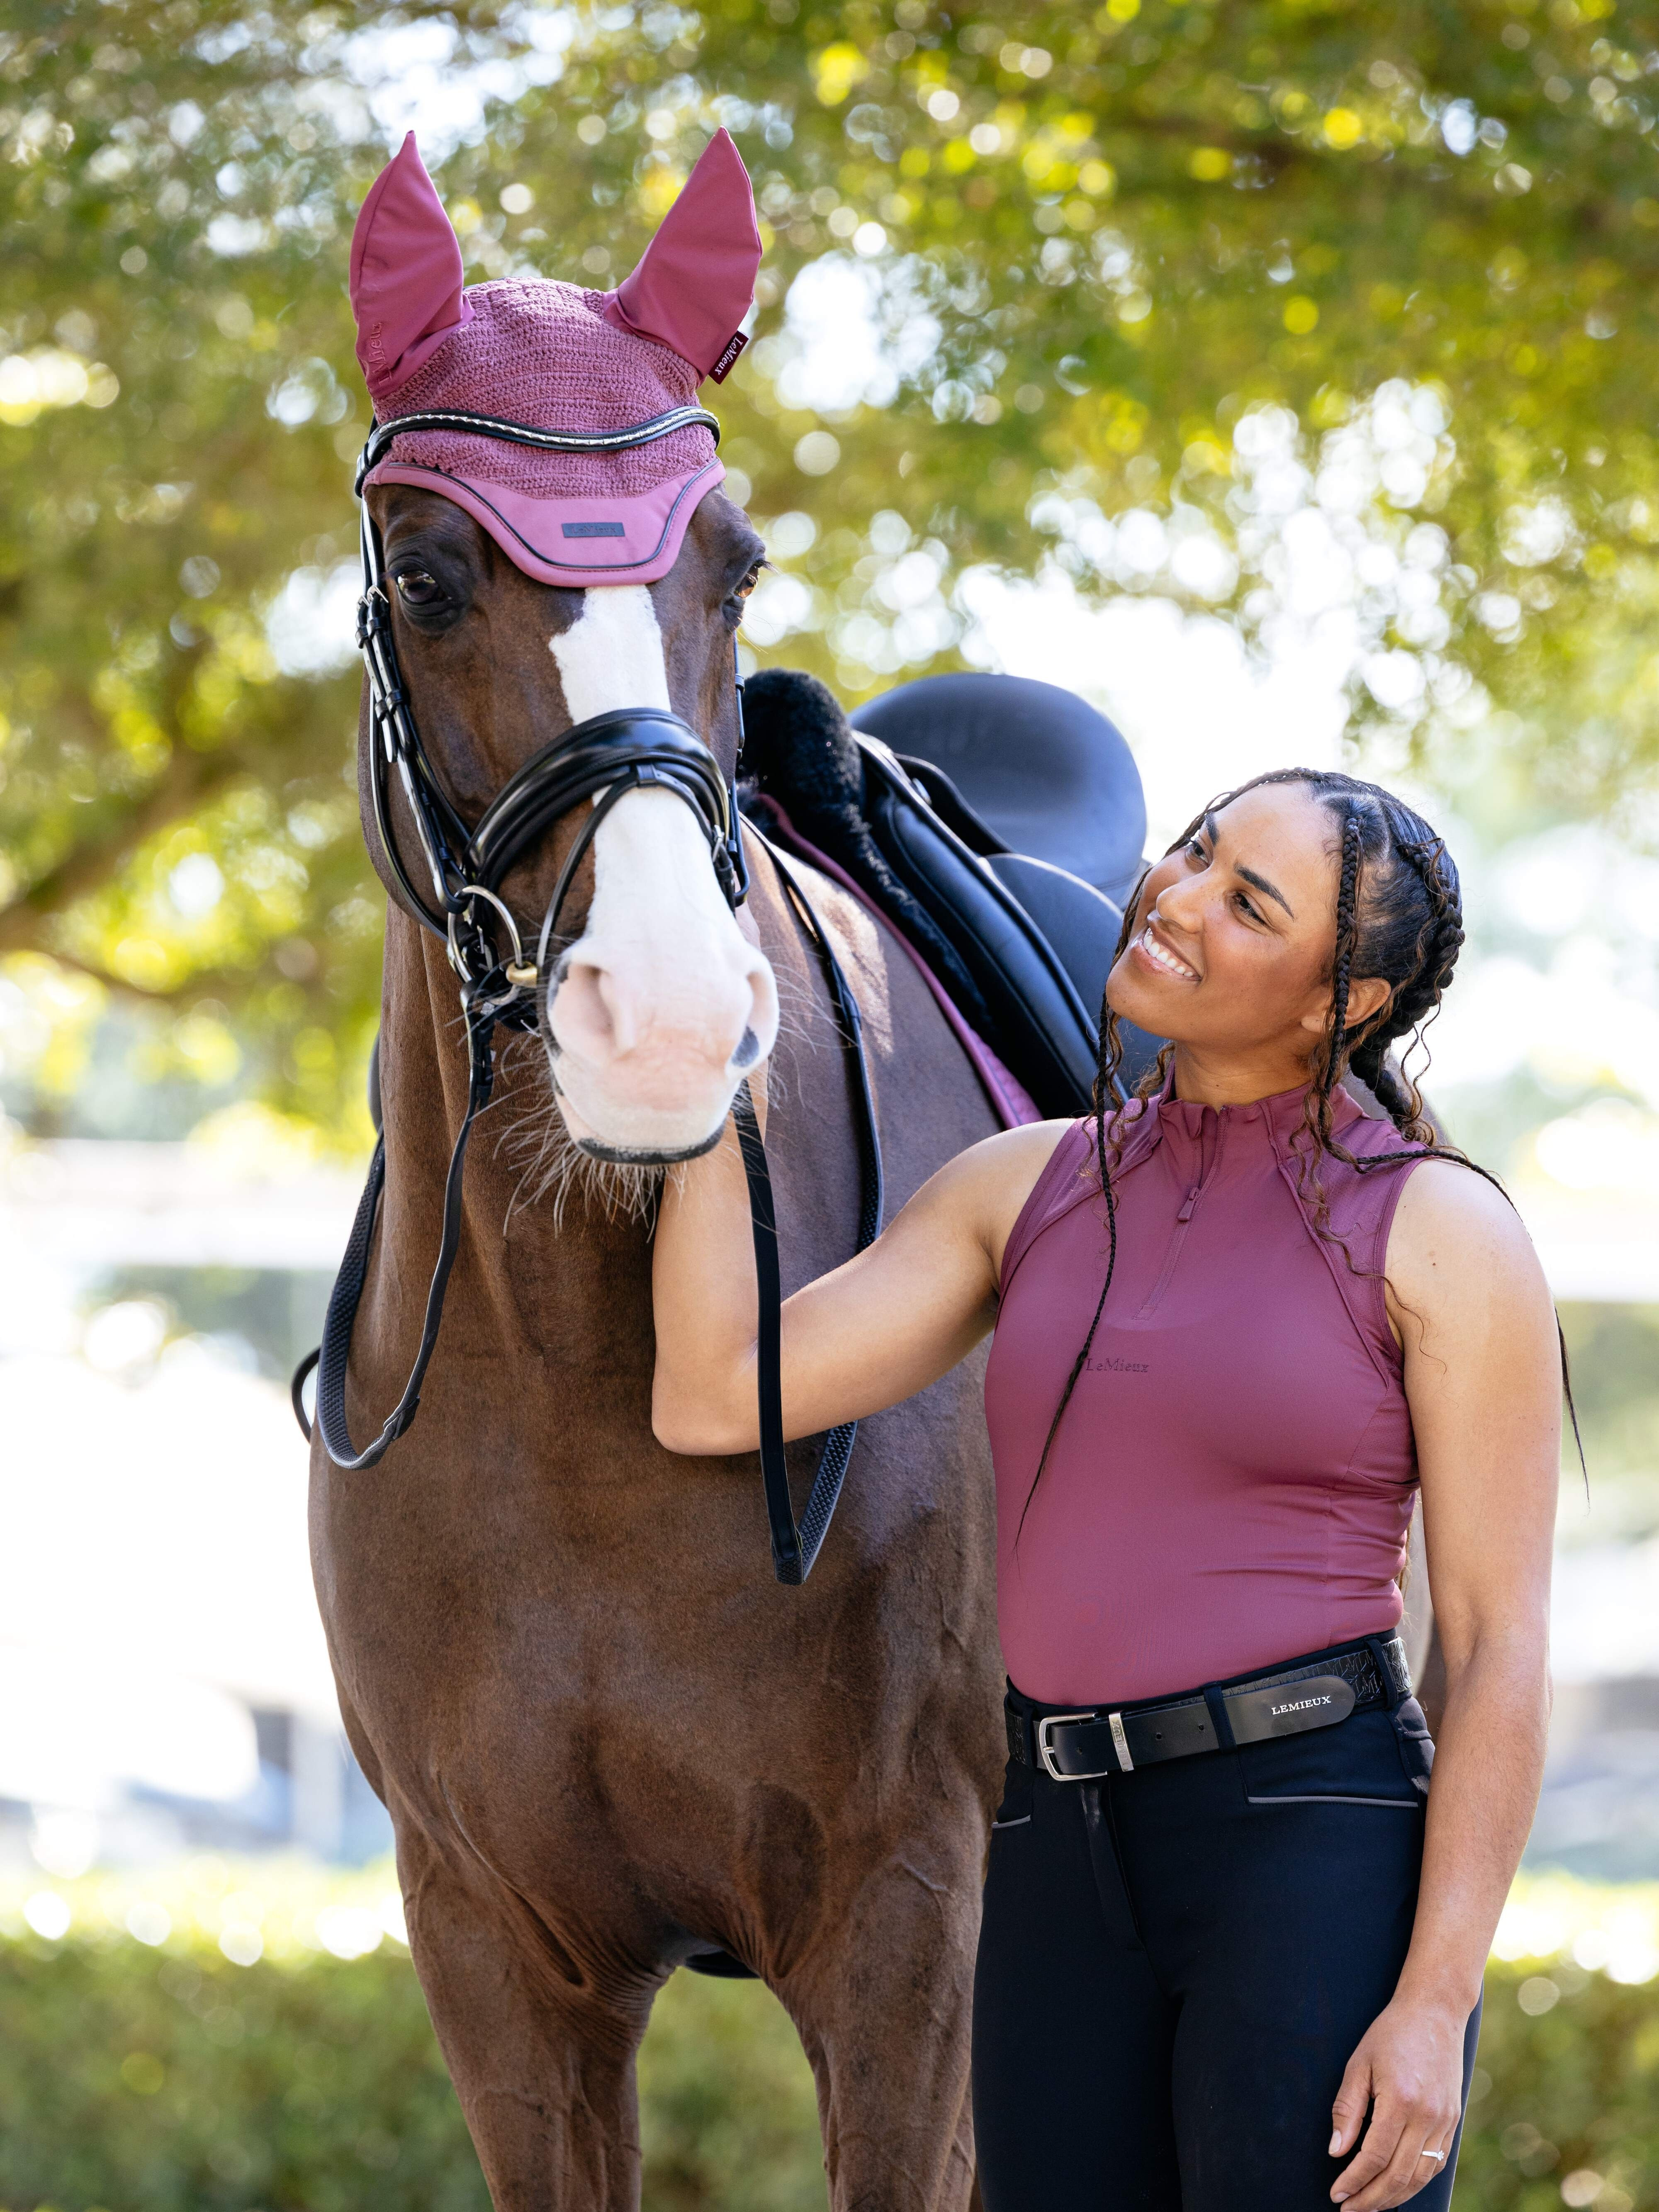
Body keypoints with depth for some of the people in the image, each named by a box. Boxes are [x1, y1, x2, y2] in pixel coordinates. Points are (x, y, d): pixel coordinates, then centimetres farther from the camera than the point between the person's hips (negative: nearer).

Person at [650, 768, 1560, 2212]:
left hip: (1318, 1848, -5)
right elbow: (716, 1398, 4)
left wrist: (1434, 2005, -14)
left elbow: (1500, 1647, -6)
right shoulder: (1028, 1189, 11)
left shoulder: (1443, 1233, -4)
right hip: (1062, 1859, 6)